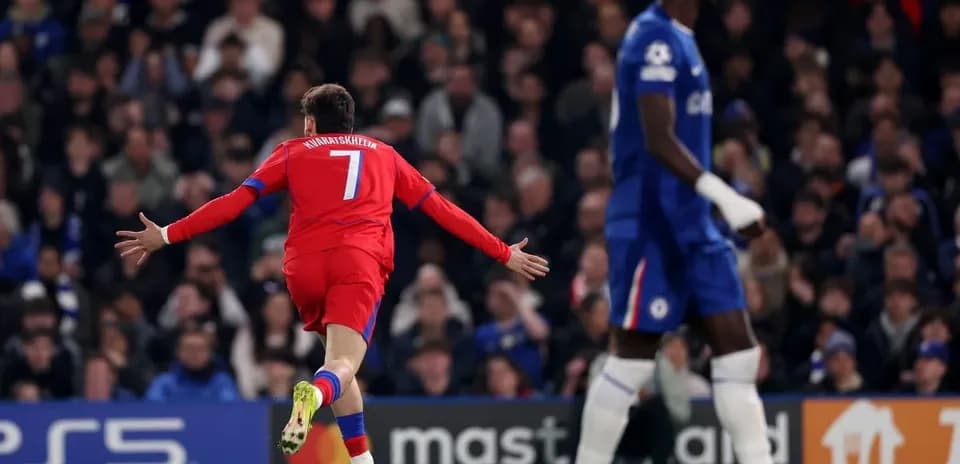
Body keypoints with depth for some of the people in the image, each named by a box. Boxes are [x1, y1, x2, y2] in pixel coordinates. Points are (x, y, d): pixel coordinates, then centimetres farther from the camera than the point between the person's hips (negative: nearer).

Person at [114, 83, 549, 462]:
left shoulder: (293, 151, 21)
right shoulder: (384, 155, 26)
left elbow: (236, 201, 11)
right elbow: (442, 210, 27)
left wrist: (168, 235, 13)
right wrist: (505, 255, 33)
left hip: (305, 266, 1)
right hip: (361, 262, -1)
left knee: (340, 358, 21)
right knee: (342, 366, -15)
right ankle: (314, 394, -51)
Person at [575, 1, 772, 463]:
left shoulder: (677, 38, 15)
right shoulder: (657, 37, -14)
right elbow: (658, 140, -23)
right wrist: (724, 196, -29)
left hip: (691, 224, 9)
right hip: (651, 222, -9)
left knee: (738, 350, 4)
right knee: (632, 359, -3)